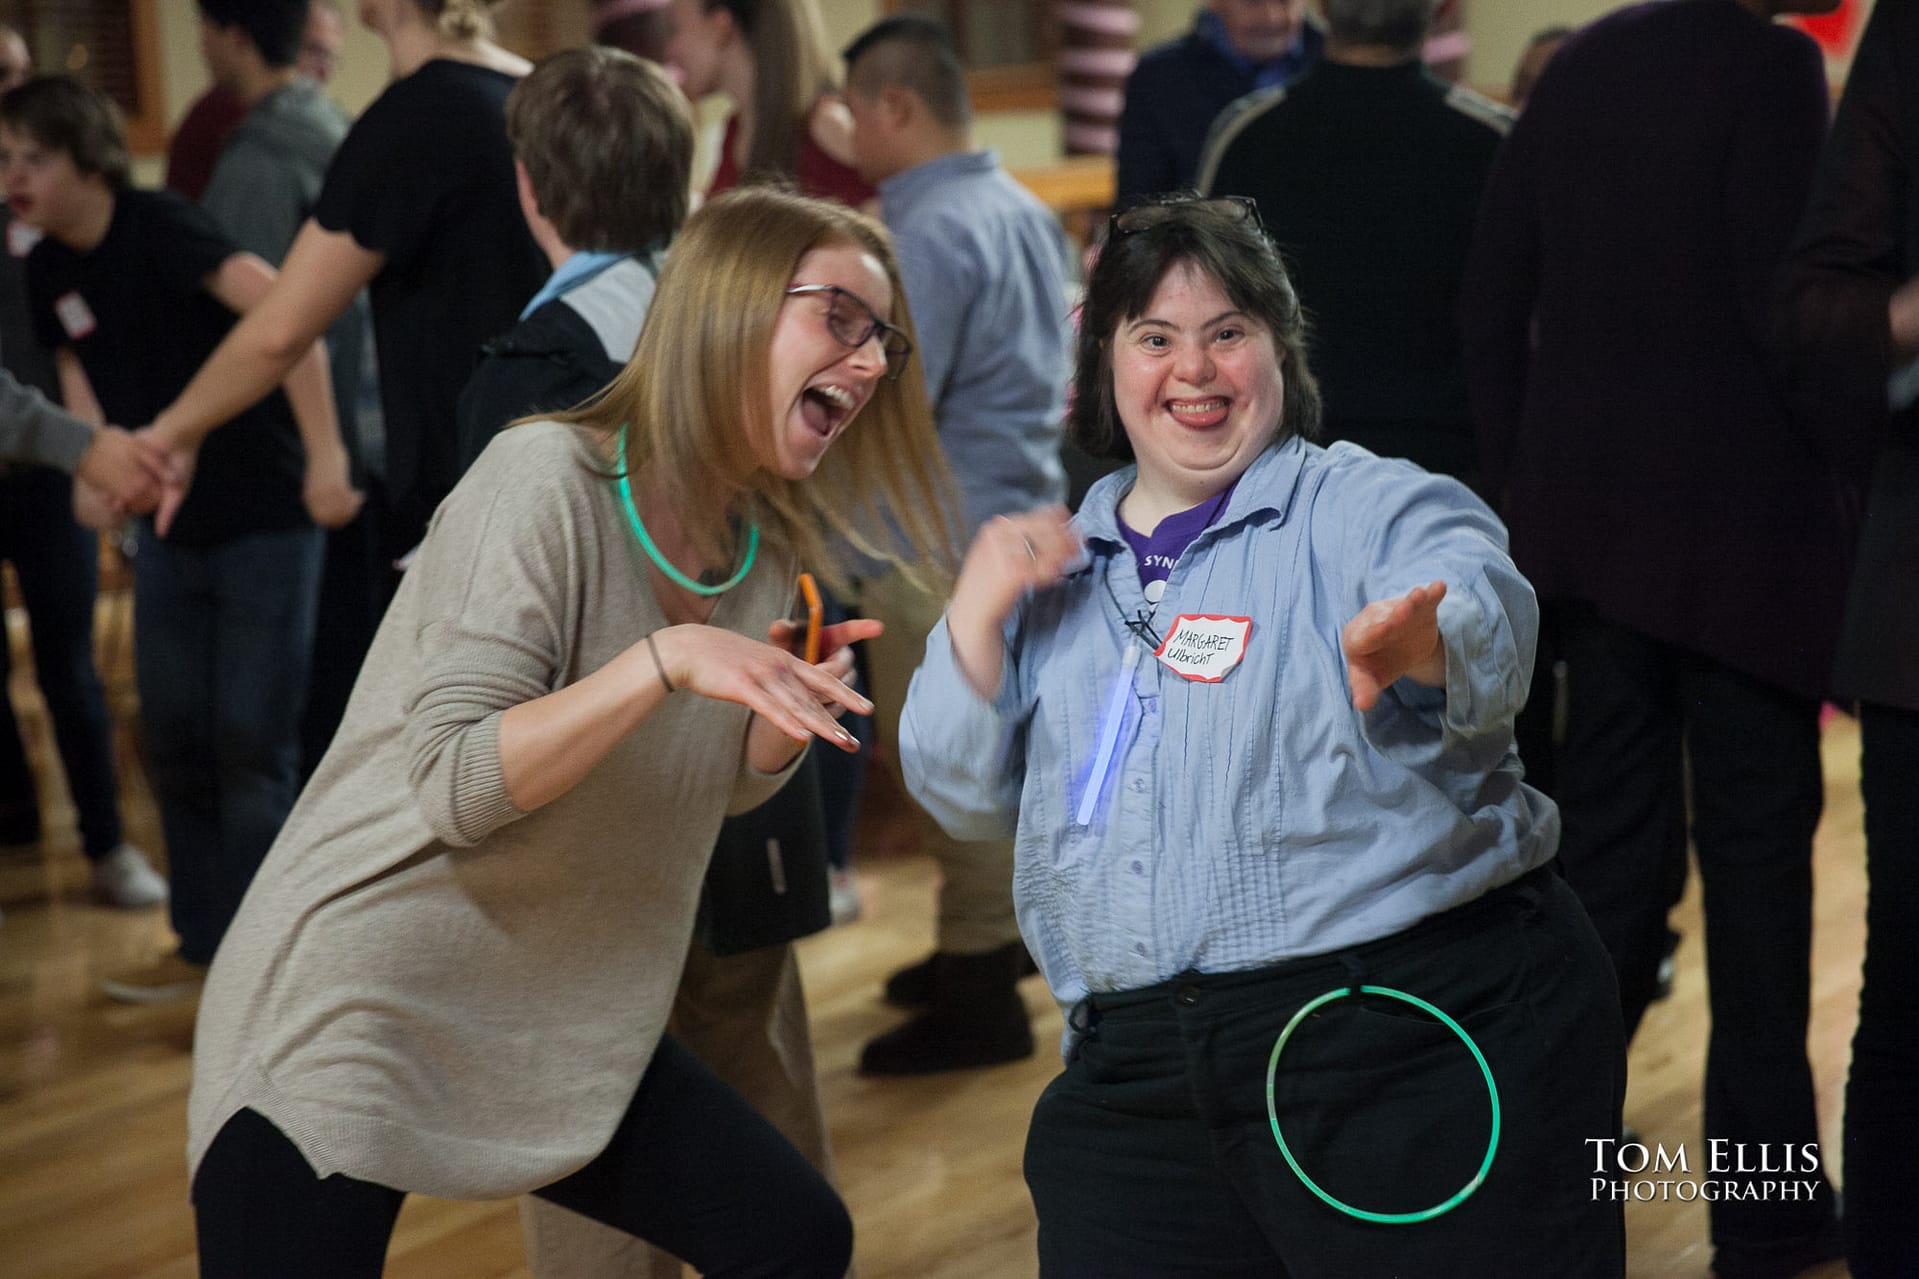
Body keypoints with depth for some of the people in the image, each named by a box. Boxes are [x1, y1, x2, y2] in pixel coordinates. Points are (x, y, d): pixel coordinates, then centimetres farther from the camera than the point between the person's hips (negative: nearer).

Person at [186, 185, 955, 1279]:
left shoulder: (769, 542, 3)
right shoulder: (551, 478, -20)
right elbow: (456, 788, -24)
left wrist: (793, 709, -9)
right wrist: (666, 661, -35)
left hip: (568, 1035, 7)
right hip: (351, 1022, -7)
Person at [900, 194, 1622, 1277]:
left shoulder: (1370, 507, 0)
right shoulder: (1058, 566, 15)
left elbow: (1484, 609, -22)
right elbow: (969, 799, 14)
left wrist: (1416, 643, -45)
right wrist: (976, 618, -1)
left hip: (1423, 1042, -4)